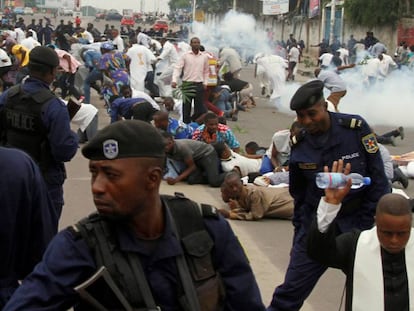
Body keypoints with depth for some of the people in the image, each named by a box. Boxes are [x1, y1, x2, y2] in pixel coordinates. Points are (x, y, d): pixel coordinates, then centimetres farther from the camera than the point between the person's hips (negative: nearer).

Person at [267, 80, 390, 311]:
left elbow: (378, 179, -8)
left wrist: (369, 225, -9)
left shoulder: (356, 128, -13)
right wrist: (300, 228, 12)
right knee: (291, 291, 3)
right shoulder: (299, 144, -4)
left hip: (357, 221, -2)